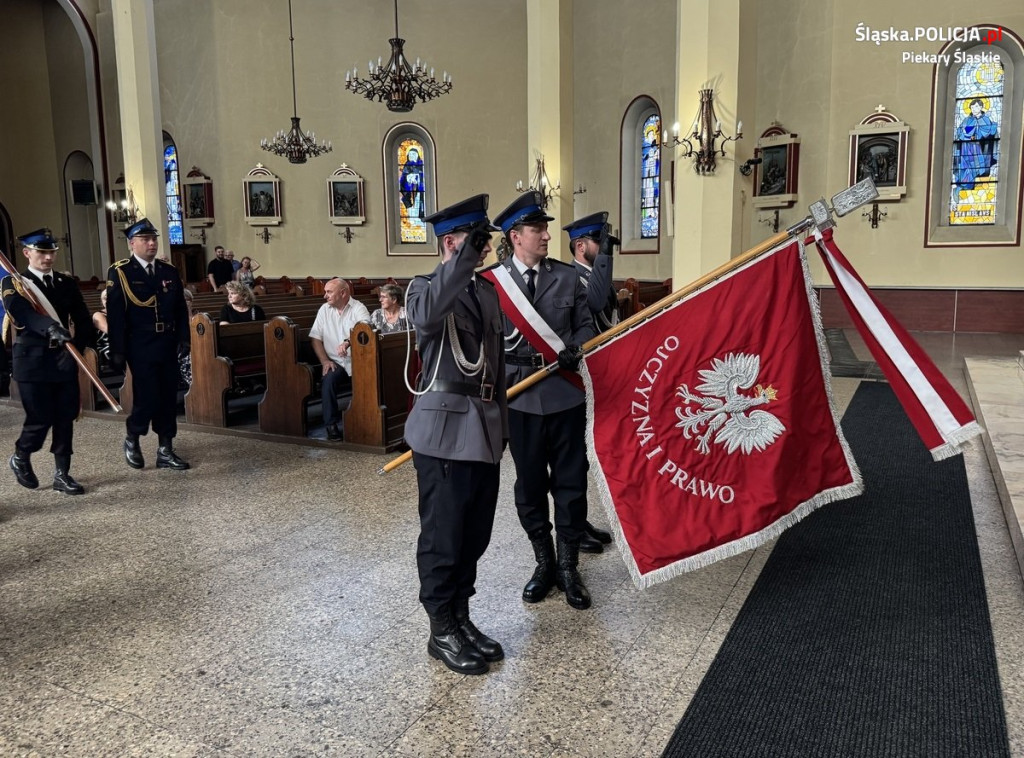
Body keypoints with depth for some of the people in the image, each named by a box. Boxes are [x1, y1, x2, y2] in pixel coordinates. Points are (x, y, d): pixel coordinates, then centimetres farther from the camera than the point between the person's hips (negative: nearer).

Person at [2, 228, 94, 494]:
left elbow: (83, 319, 6)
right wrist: (50, 327, -42)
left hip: (65, 359, 4)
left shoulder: (67, 283, 11)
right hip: (33, 360, -4)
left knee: (65, 418, 6)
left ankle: (62, 474, 16)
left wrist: (78, 344, -13)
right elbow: (22, 313, -23)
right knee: (40, 418, -1)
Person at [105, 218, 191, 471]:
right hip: (140, 347, -5)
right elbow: (115, 314, -7)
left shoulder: (169, 271, 11)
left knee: (169, 397, 7)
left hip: (168, 345, 5)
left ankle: (165, 451, 16)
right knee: (147, 397, -5)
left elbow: (181, 308, 12)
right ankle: (131, 440, 22)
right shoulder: (120, 272, -4)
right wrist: (118, 350, -11)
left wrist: (184, 339, 4)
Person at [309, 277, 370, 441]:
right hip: (335, 362, 3)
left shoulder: (358, 309, -2)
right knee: (329, 379, -27)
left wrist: (348, 342, -40)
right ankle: (331, 424, -17)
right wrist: (325, 361, -5)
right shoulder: (324, 310, 11)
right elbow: (315, 338, 8)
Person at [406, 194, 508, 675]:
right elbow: (427, 314, -32)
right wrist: (465, 256, -40)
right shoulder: (425, 287, -6)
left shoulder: (487, 292, 15)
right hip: (445, 431, -7)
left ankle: (461, 618, 31)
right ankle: (442, 632, 19)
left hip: (485, 431, 7)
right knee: (442, 538, 4)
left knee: (475, 535, 15)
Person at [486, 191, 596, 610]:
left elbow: (585, 325, 6)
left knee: (570, 482, 6)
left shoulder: (567, 276, 4)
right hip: (520, 399, -1)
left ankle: (568, 567, 22)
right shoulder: (491, 282, -3)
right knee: (530, 484, 11)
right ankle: (544, 563, 29)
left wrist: (574, 350, -14)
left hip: (566, 395, 1)